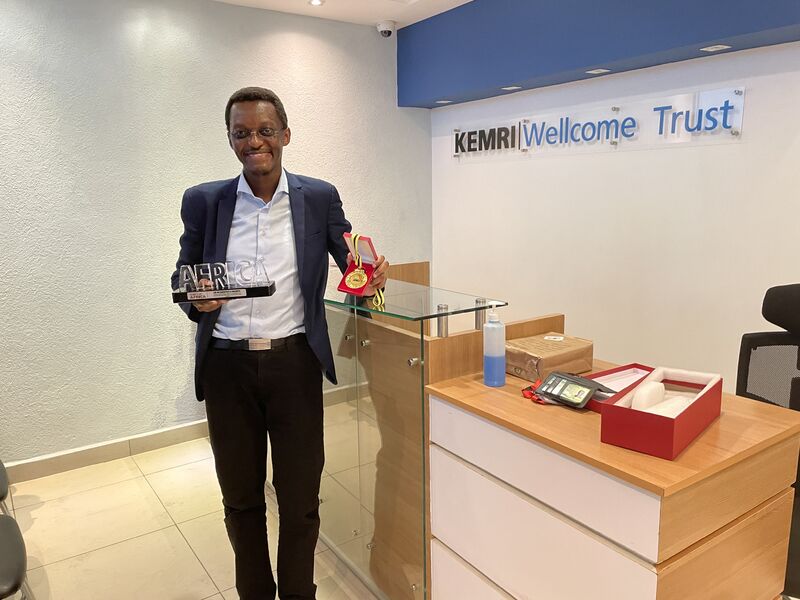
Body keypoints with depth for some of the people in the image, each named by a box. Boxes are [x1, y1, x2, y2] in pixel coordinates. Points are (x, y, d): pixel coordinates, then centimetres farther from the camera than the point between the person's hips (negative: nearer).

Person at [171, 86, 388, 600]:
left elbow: (354, 262, 7)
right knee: (240, 496, 16)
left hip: (294, 363, -1)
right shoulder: (203, 201, 2)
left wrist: (371, 275, -16)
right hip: (227, 366, 2)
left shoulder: (320, 198, 0)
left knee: (300, 496, 8)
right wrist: (198, 301, -14)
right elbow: (182, 277, 9)